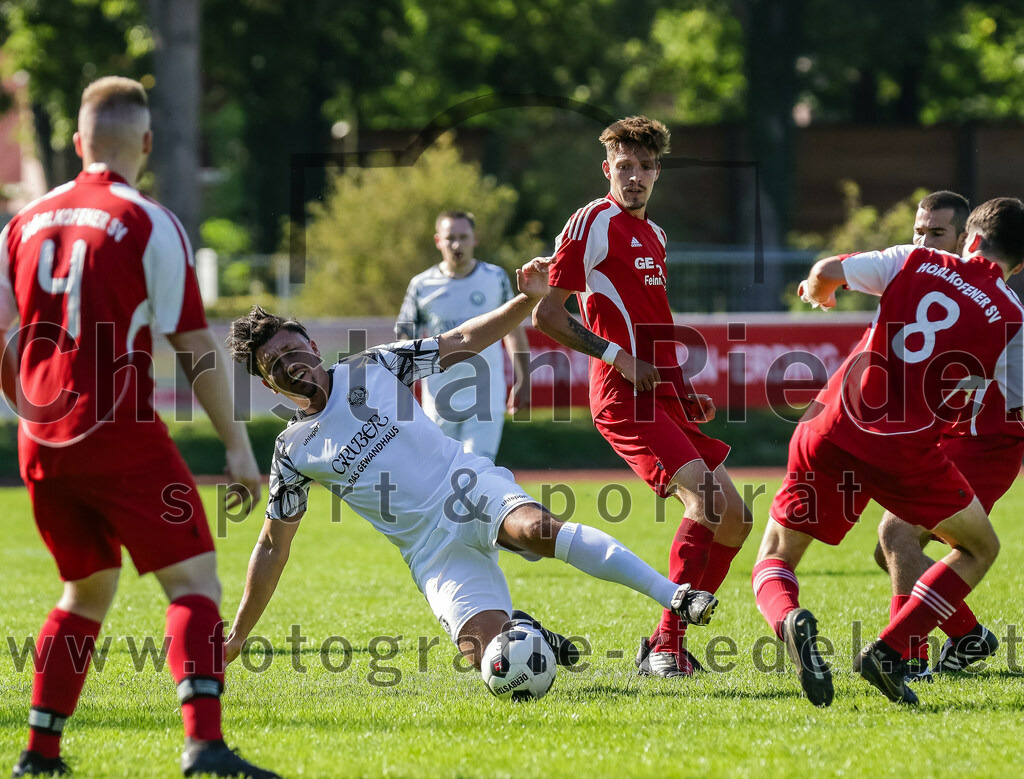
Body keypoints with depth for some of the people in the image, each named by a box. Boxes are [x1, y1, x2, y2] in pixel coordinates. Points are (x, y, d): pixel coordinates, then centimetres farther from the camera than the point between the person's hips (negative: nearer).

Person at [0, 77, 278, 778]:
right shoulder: (148, 225, -6)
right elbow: (196, 347, -7)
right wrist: (239, 448, -2)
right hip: (119, 435, -6)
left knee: (88, 589, 21)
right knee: (194, 580, -6)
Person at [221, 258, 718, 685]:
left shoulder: (370, 369, 5)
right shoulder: (292, 451, 7)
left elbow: (463, 342, 9)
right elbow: (273, 546, 15)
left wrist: (528, 300, -7)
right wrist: (235, 639, 13)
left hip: (469, 490, -1)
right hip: (431, 549, 1)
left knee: (534, 528, -37)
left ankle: (674, 596, -37)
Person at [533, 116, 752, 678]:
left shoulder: (653, 234, 21)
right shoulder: (592, 222, -5)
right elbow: (546, 315, -9)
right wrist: (616, 357, -15)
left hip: (665, 396, 9)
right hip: (625, 398, -9)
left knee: (733, 520, 7)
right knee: (703, 499, -24)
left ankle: (664, 647, 12)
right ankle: (666, 645, -22)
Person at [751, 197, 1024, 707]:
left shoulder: (916, 262, 9)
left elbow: (827, 273, 6)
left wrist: (817, 293, 30)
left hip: (831, 433, 2)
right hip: (905, 452, -2)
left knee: (774, 560, 14)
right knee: (980, 548, 20)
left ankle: (789, 620, -23)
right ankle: (888, 652, 1)